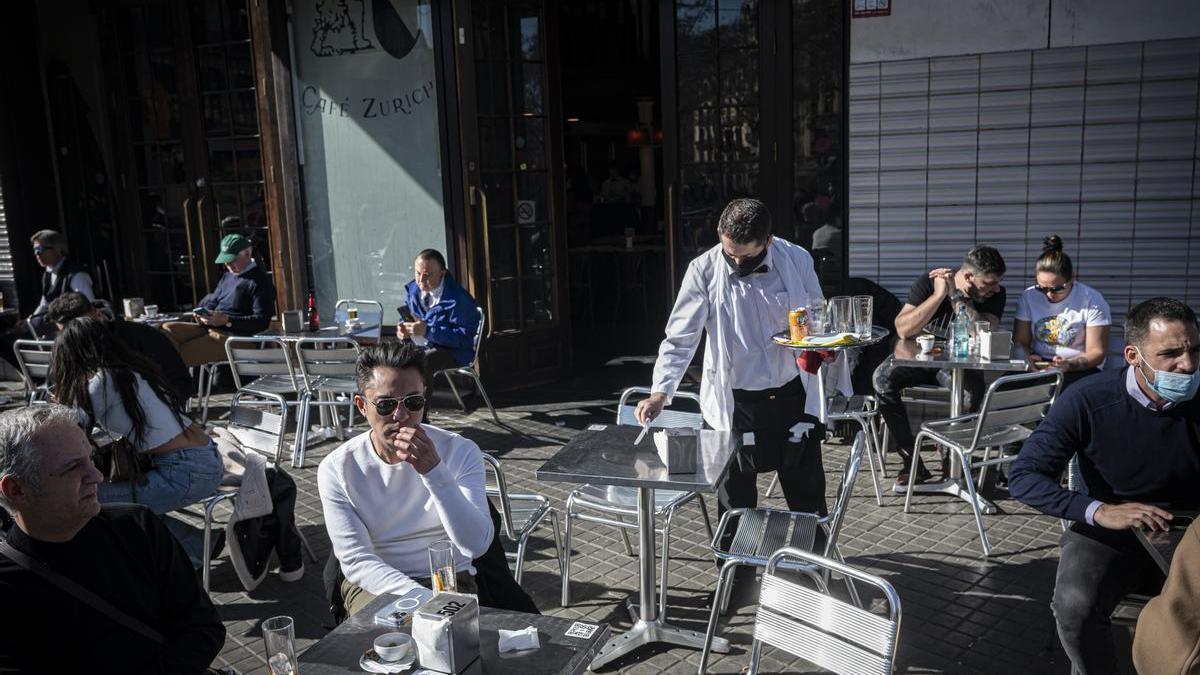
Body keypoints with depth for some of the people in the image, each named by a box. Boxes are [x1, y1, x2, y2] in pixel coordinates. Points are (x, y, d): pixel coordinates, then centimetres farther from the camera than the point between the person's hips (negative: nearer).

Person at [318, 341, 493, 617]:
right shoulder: (337, 468, -6)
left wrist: (434, 471, -30)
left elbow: (477, 545, -18)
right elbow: (356, 561, -9)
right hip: (373, 585, 0)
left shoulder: (460, 451, -7)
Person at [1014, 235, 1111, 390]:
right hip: (1039, 364, 3)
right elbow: (1021, 341, 8)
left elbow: (1096, 352, -5)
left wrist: (1069, 365, -25)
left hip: (1080, 367, -2)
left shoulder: (1092, 300, -4)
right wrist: (1028, 357, -16)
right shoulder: (1028, 297, 4)